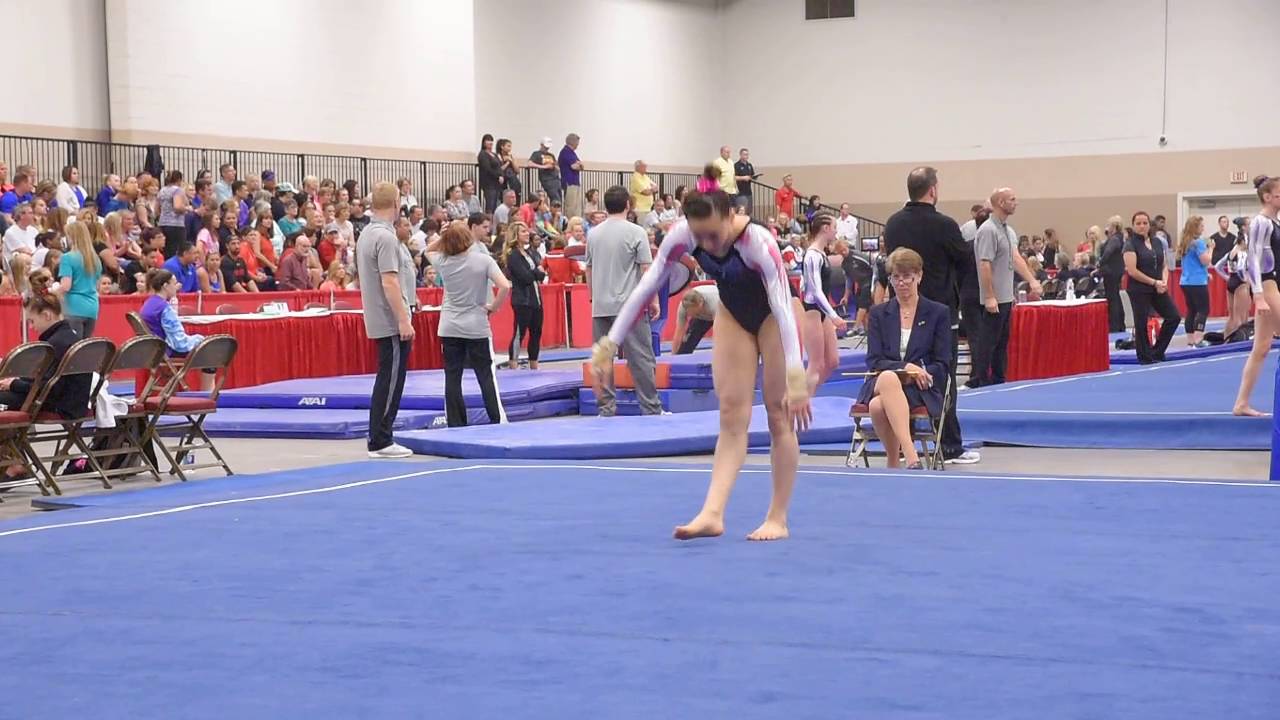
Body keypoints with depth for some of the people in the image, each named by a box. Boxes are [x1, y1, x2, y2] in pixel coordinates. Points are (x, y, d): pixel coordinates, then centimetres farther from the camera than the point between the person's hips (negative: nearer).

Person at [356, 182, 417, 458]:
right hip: (391, 322, -10)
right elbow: (389, 282, -22)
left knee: (387, 380, 14)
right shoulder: (386, 237, -17)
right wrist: (404, 320, -20)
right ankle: (380, 442, -4)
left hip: (379, 321, 10)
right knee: (390, 381, -5)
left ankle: (379, 437, 16)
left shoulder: (365, 235, 13)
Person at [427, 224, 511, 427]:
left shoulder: (443, 262, 0)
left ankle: (455, 425, 4)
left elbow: (429, 250, 24)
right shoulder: (483, 260, -7)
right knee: (485, 374, 4)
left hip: (449, 328, 2)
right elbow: (504, 286, -17)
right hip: (476, 327, -2)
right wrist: (493, 307, -3)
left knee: (452, 377, 4)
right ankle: (497, 420, 1)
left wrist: (443, 236, 9)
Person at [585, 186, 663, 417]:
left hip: (600, 307, 4)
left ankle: (606, 408, 7)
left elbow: (589, 269, 14)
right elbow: (647, 270, -7)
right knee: (641, 359, -1)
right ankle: (651, 409, 0)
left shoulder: (594, 234, 8)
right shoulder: (635, 232, -6)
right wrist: (654, 300, 2)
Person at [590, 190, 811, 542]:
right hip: (732, 314, 4)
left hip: (772, 315, -4)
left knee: (779, 416, -3)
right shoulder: (682, 235, -25)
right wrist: (609, 345, -22)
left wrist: (796, 380, -49)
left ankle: (777, 518, 3)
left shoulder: (758, 242, -37)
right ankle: (712, 514, -11)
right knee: (731, 416, -3)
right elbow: (646, 287, -20)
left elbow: (783, 308, -41)